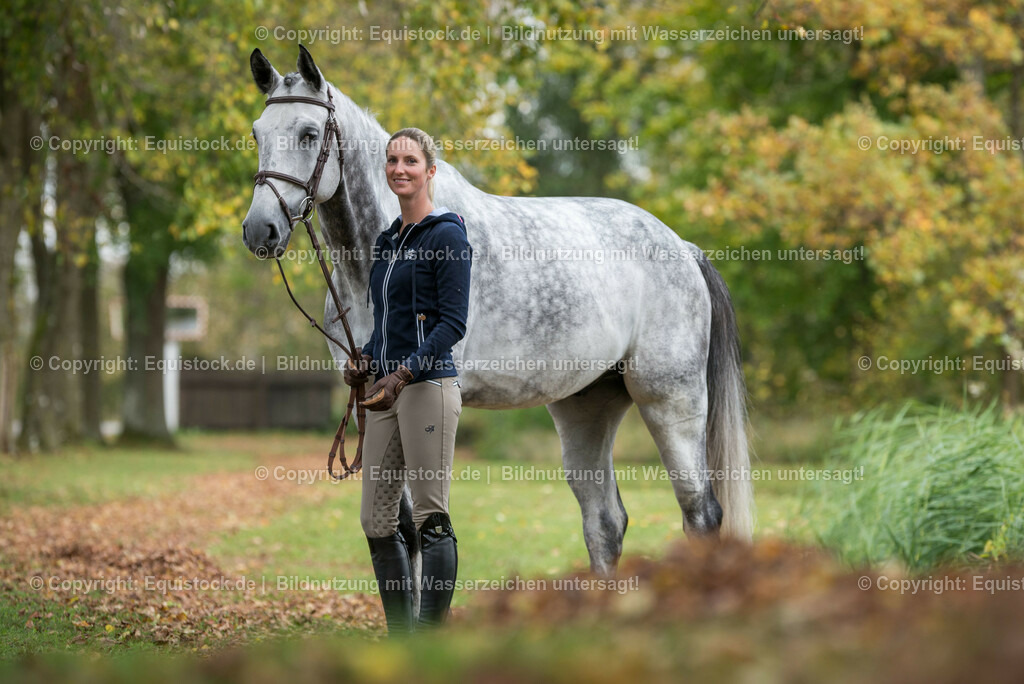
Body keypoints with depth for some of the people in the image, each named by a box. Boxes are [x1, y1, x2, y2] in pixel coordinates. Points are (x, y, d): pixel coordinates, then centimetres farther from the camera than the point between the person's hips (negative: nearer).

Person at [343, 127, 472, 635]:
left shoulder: (446, 235, -7)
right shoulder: (387, 241, 17)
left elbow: (453, 322, -13)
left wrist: (404, 373, -23)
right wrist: (366, 361, 7)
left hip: (429, 385, -9)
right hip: (388, 391, 9)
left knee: (431, 518, -6)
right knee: (376, 521, 8)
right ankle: (401, 637, 15)